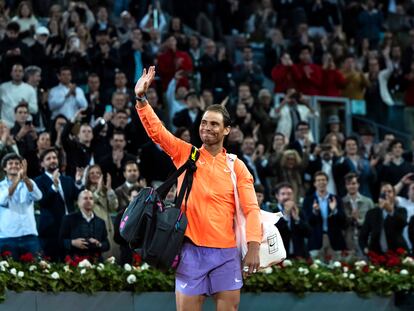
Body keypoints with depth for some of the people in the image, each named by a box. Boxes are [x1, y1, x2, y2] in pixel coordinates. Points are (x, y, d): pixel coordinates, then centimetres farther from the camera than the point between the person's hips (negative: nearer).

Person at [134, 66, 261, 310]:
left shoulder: (237, 167, 6)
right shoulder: (185, 154, 8)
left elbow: (251, 208, -1)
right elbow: (156, 130, -1)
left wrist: (253, 247, -14)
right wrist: (142, 99, -16)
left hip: (226, 252, 0)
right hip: (191, 249, 0)